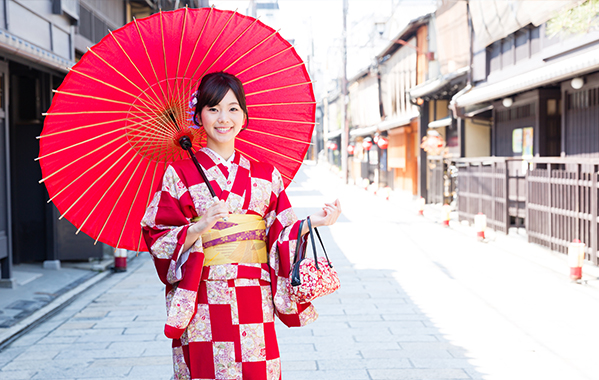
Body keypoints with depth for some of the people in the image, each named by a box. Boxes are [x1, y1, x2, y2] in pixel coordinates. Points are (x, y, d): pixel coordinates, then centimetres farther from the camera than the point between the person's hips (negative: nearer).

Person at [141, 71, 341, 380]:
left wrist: (310, 223, -8)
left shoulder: (265, 175, 10)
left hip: (255, 306, 3)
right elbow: (158, 239, -3)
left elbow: (281, 237, 9)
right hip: (204, 307, -2)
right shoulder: (179, 174, 1)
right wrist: (199, 228, -19)